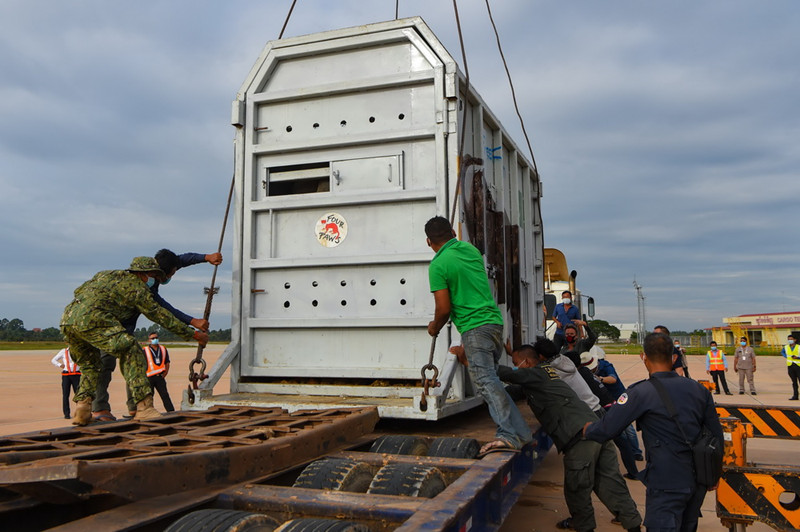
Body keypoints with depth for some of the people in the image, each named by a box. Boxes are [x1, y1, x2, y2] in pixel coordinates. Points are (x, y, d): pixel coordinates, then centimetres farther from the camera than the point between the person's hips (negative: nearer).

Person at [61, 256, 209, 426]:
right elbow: (161, 315, 10)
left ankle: (82, 407, 7)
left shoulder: (106, 274, 31)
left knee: (89, 365, 25)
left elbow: (78, 291, 37)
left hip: (67, 318, 8)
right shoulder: (137, 286, 9)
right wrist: (193, 334, 14)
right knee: (131, 352, -9)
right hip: (92, 319, -8)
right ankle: (144, 407, -18)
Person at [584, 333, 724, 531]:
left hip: (667, 485, -7)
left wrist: (587, 429, 6)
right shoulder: (698, 389, 4)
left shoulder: (641, 392, -15)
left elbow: (605, 431, -16)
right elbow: (716, 435, 9)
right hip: (698, 482, 7)